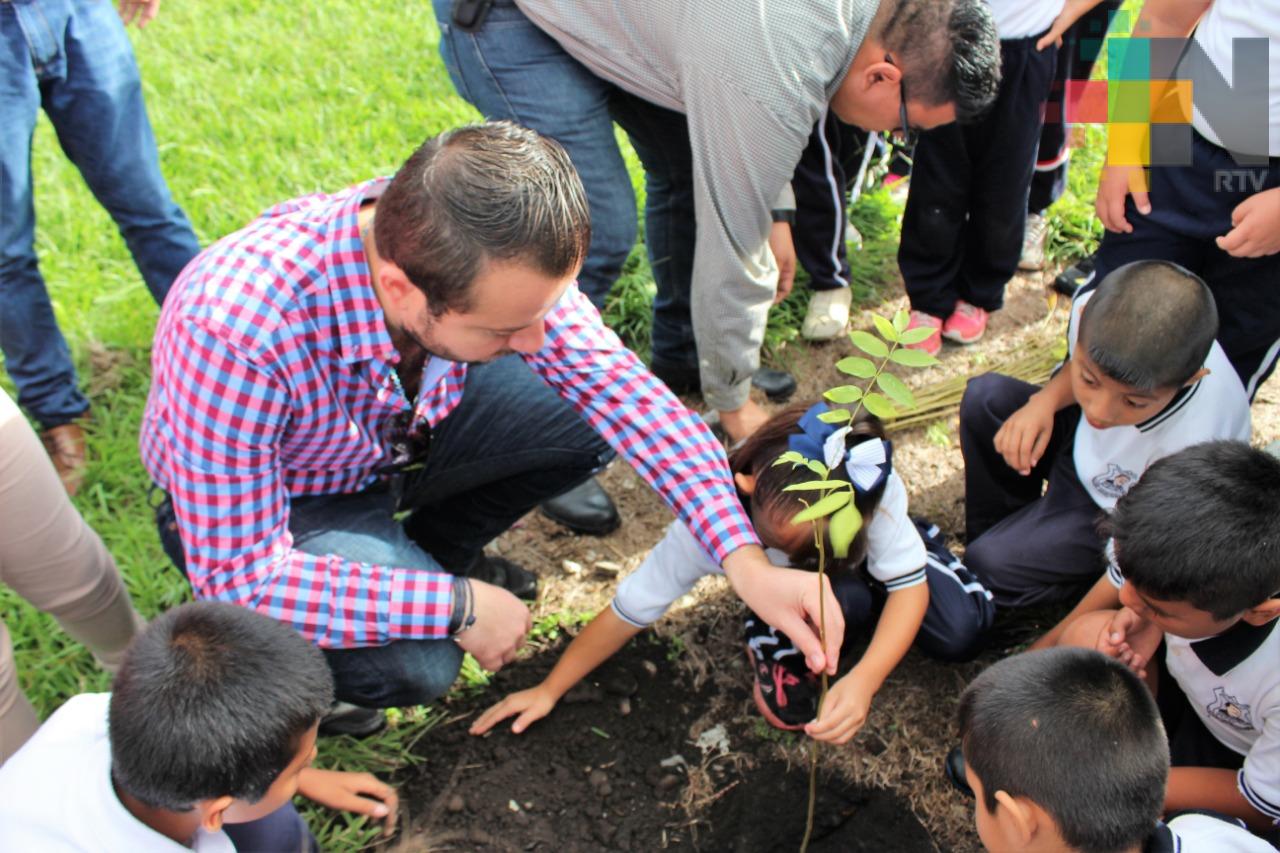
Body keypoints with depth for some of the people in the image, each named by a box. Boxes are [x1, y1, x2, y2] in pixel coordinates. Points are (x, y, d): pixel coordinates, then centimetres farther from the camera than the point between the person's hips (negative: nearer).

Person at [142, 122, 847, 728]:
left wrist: (744, 561, -29)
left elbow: (620, 385, -19)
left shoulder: (493, 255, -27)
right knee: (415, 665, -29)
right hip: (257, 506, -4)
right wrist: (457, 607, -31)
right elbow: (235, 580, -32)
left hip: (401, 429, 5)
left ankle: (429, 549, 11)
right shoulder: (238, 332, -41)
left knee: (591, 414, -14)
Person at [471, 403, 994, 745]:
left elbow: (909, 585, -29)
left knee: (960, 635, -15)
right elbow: (631, 609, -29)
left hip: (867, 555, 2)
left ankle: (907, 535, 12)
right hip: (785, 593, -1)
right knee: (845, 604, -32)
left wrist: (864, 680, -46)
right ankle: (776, 652, 1)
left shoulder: (875, 488, -40)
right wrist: (550, 689, -23)